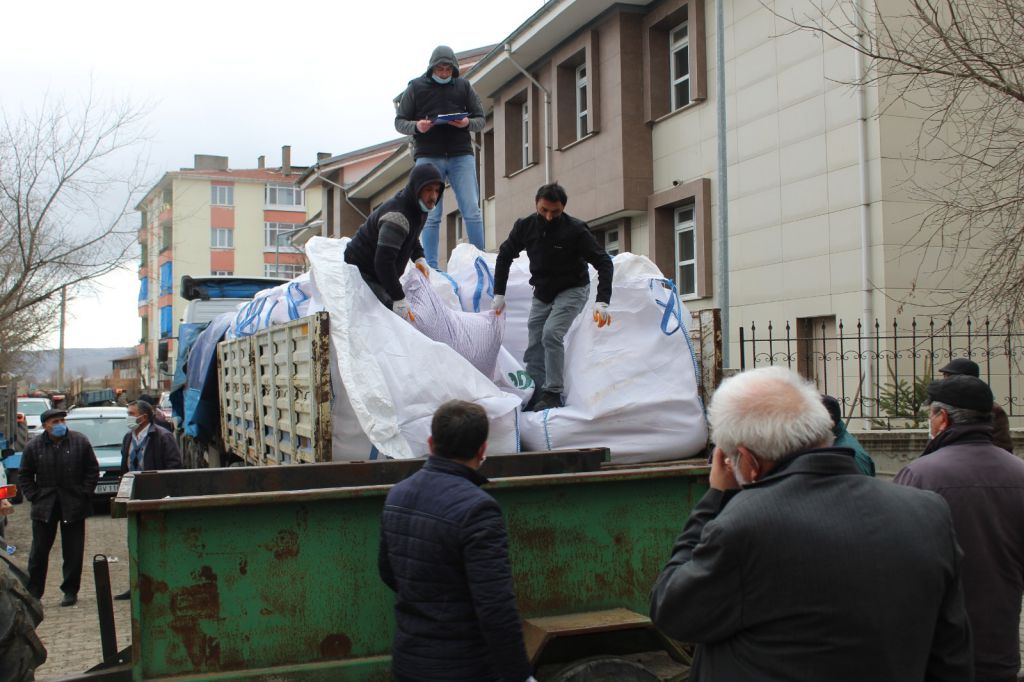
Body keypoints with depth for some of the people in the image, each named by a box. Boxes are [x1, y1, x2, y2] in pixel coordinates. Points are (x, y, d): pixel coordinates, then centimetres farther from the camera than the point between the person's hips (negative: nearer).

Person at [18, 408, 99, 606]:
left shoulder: (80, 442, -3)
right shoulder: (34, 446, -1)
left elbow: (93, 470, 3)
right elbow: (24, 476, 8)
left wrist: (84, 494, -3)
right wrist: (34, 497, -2)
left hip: (73, 507, -1)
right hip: (44, 507, 1)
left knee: (73, 552, 4)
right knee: (39, 551, 6)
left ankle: (70, 591, 15)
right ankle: (33, 592, 16)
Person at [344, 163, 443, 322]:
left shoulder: (417, 207, 2)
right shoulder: (397, 216, -30)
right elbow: (383, 261, -35)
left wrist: (419, 258, 3)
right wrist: (399, 300, -34)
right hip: (360, 271, -10)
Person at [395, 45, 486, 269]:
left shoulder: (463, 86, 11)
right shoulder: (416, 87, 7)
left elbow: (480, 120, 12)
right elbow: (399, 121, 8)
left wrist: (467, 123, -11)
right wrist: (416, 126, -13)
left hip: (461, 154, 1)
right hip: (428, 156, -1)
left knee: (472, 210, -4)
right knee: (431, 215, 0)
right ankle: (431, 266, 5)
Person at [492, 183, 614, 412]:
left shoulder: (575, 230, -22)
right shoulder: (525, 226, -11)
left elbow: (604, 263, -19)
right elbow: (504, 256, 5)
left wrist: (602, 302, -30)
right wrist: (499, 293, 0)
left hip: (572, 290, -5)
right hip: (542, 293, 5)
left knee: (551, 334, -25)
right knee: (534, 347, 2)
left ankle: (553, 395, -18)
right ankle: (535, 399, 9)